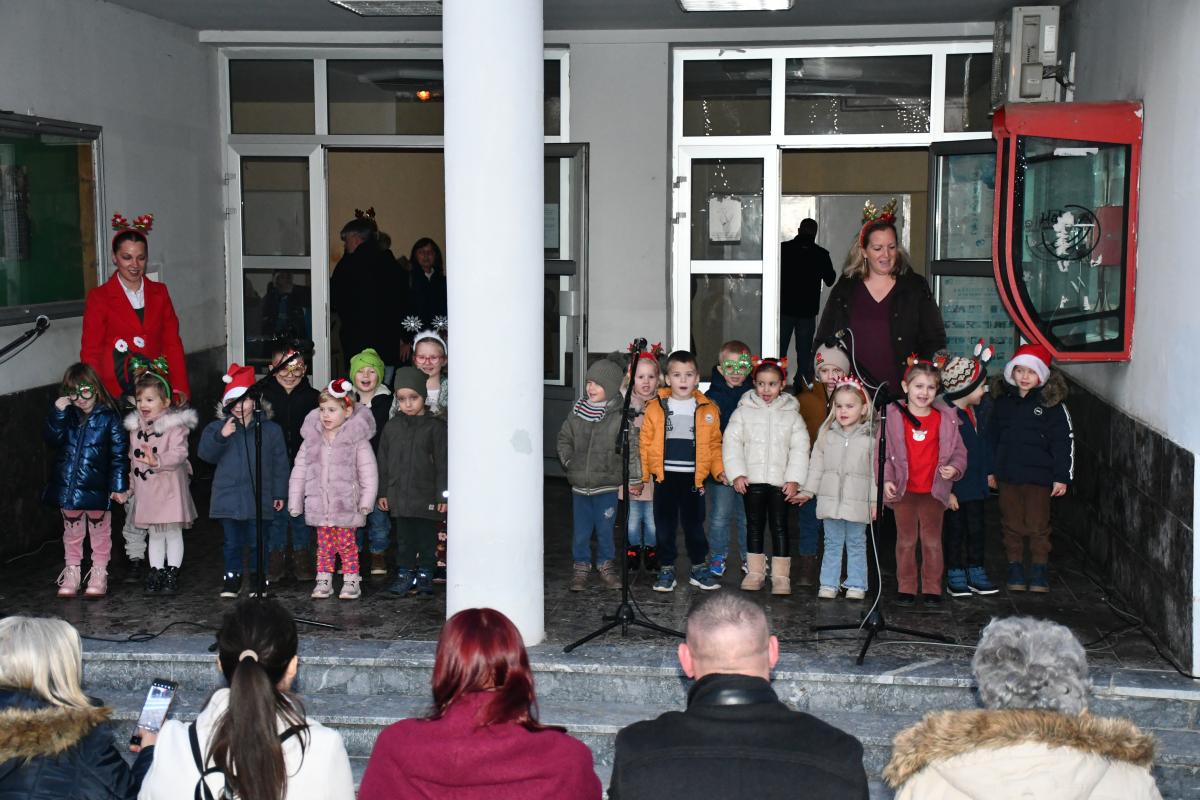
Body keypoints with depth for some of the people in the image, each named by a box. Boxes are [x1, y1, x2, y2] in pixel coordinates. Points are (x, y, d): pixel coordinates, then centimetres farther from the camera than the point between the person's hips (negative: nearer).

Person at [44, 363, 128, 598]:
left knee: (100, 531, 10)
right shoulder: (66, 415, 2)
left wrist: (119, 485, -10)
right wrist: (57, 412, -23)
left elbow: (119, 453, -7)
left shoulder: (109, 417, -8)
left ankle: (99, 575, 21)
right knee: (72, 532, 15)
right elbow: (52, 438, -12)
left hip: (96, 488, -3)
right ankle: (71, 573, 27)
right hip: (67, 487, 3)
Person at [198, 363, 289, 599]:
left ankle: (258, 579, 20)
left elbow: (280, 464, 5)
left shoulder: (271, 430, 1)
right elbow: (206, 454, -8)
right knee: (232, 542, 9)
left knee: (257, 542, 7)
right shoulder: (217, 427, 3)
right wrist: (221, 436, -23)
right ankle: (231, 578, 21)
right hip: (228, 497, 1)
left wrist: (280, 493, 4)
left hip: (258, 498, -1)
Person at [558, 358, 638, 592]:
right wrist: (569, 462, 6)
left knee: (605, 529, 7)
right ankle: (581, 568, 24)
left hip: (608, 485, -3)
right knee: (581, 531, 9)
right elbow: (564, 439, 16)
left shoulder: (619, 416, -10)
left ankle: (606, 566, 26)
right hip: (580, 484, 3)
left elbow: (632, 448, -8)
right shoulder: (577, 411, 2)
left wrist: (634, 479, -8)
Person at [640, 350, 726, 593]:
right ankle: (666, 569, 17)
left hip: (694, 477, 0)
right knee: (665, 525, 6)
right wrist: (641, 474, -3)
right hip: (664, 476, 0)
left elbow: (714, 444, 9)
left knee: (694, 523, 8)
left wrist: (718, 470, -2)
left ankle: (699, 568, 21)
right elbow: (645, 443, 2)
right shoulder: (655, 409, 1)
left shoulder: (708, 410, 4)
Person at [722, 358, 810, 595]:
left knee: (779, 527, 1)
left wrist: (794, 479, -8)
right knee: (754, 525, 9)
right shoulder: (744, 411, 3)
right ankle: (755, 572, 18)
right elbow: (731, 442, 0)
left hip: (780, 481, -1)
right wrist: (737, 474, -9)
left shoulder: (791, 415, 4)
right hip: (751, 479, 1)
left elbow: (800, 448, 1)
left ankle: (781, 576, 7)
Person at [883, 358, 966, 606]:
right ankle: (906, 588, 18)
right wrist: (887, 480, -8)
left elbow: (958, 451, 5)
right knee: (906, 540, 10)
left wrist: (954, 468, -15)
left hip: (934, 490, 0)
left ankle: (932, 588, 17)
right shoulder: (894, 416, -4)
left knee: (932, 540, 8)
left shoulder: (945, 418, -2)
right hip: (903, 490, 0)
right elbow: (885, 452, 0)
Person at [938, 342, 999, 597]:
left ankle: (976, 574, 23)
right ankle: (955, 576, 15)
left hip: (975, 484, 7)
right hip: (954, 486, -7)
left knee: (976, 530, 14)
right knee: (955, 531, 5)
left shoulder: (979, 413, 7)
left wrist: (989, 472, 19)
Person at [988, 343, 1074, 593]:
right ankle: (1015, 568, 22)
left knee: (1038, 526, 3)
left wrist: (1062, 477, -8)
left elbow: (1064, 441, -6)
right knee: (1011, 525, 10)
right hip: (1007, 475, 4)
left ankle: (1039, 570, 15)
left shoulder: (1052, 403, -6)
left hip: (1038, 476, -3)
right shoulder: (1003, 401, 6)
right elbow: (992, 437, 14)